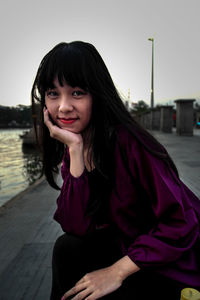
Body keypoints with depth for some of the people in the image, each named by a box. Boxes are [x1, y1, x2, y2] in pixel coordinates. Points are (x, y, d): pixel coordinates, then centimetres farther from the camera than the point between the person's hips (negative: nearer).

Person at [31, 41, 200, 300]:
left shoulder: (128, 142, -27)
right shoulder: (69, 150, -5)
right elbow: (78, 227, -17)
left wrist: (117, 271, -22)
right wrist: (75, 149, -24)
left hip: (178, 265, -5)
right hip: (131, 246, 5)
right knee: (68, 247, -15)